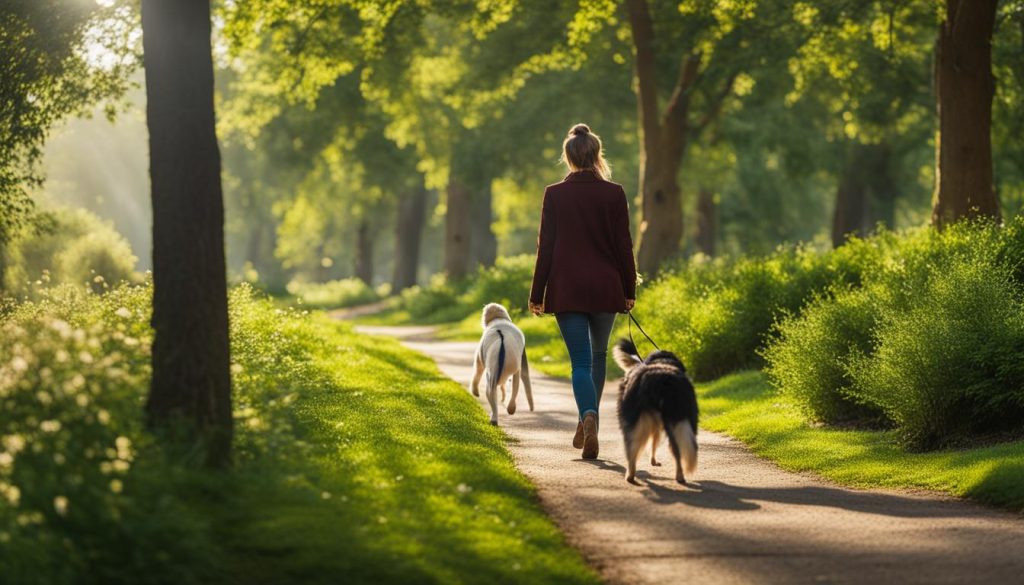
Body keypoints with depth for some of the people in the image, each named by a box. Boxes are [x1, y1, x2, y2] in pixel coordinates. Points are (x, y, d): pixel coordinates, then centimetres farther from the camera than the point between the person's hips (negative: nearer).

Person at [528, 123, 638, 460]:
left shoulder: (555, 194, -4)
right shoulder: (613, 194, -3)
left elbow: (546, 247, -2)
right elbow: (623, 245, 0)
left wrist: (537, 294, 4)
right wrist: (629, 290, 9)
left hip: (566, 289, -1)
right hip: (606, 288, 1)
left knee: (581, 360, -2)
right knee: (598, 356, 18)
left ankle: (589, 417, -27)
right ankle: (587, 425, 25)